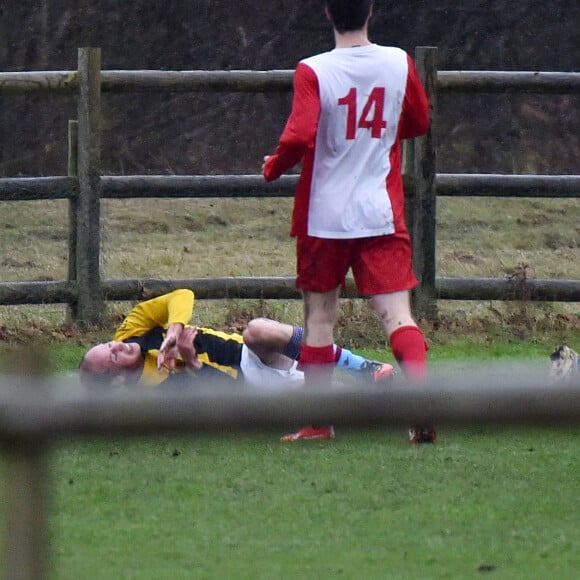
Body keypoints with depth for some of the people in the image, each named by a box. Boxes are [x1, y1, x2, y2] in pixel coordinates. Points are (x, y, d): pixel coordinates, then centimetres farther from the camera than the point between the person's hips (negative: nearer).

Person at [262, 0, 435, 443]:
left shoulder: (313, 72, -11)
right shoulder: (399, 63, 0)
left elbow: (299, 137, -19)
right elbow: (420, 122, 14)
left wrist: (272, 168, 0)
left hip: (324, 215, -2)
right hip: (382, 213, 2)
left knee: (320, 316, 11)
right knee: (397, 314, -3)